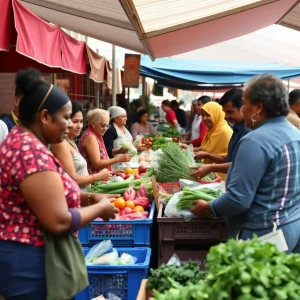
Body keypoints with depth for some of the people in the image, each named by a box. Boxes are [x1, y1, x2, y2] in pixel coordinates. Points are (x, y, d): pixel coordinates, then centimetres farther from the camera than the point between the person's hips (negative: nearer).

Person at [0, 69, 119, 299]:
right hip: (27, 263, -10)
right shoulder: (32, 152, -24)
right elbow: (59, 221, -27)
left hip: (22, 257, 10)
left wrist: (86, 197, 5)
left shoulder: (20, 142, 9)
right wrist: (100, 208, -11)